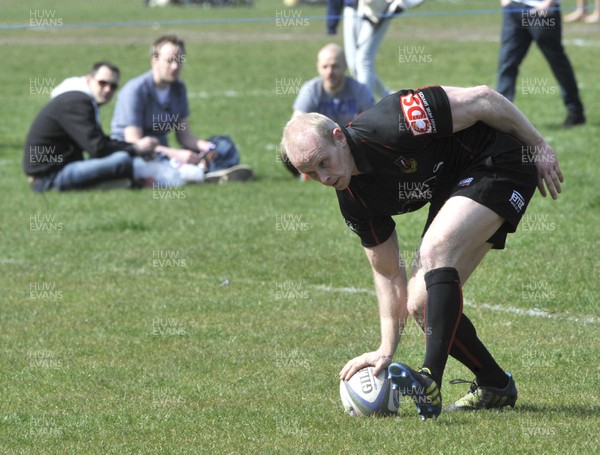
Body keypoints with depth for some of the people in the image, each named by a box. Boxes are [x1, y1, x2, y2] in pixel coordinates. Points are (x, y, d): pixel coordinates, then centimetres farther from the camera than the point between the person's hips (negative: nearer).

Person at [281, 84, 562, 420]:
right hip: (453, 187, 8)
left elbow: (482, 99, -22)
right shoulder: (354, 200, -7)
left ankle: (431, 382, -37)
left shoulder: (391, 127, -30)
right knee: (421, 303, -1)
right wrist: (386, 349, -7)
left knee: (434, 251, -30)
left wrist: (539, 146, -12)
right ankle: (495, 385, 17)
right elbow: (389, 275, 2)